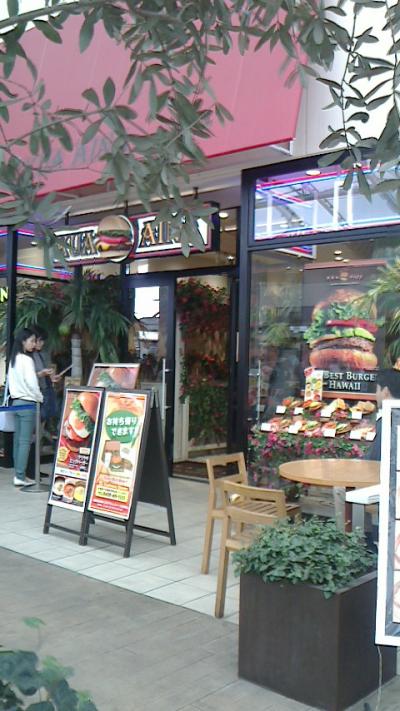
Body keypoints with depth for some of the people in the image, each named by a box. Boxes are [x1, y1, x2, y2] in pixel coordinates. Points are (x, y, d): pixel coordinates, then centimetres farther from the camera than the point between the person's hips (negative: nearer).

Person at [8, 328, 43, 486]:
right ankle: (20, 476, -6)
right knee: (25, 441, -6)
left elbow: (11, 381, 15)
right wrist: (40, 398, -2)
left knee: (18, 440, 10)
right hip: (27, 402, -9)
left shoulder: (14, 359, 11)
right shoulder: (26, 359, -14)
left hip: (16, 401, 9)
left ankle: (18, 474, 14)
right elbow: (32, 383, -17)